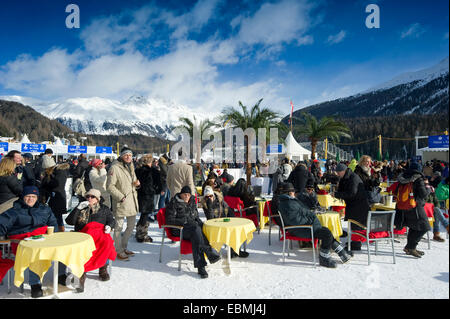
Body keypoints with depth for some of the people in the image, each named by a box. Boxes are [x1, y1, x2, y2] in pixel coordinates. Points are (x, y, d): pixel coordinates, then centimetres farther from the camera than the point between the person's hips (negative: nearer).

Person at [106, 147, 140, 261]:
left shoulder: (131, 167, 14)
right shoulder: (115, 168, -12)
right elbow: (110, 186, -15)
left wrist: (137, 183, 2)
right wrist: (121, 197, -18)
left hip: (132, 200, 8)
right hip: (121, 202, -8)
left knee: (131, 226, 16)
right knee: (119, 227, 2)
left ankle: (123, 247, 32)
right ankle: (119, 251, 15)